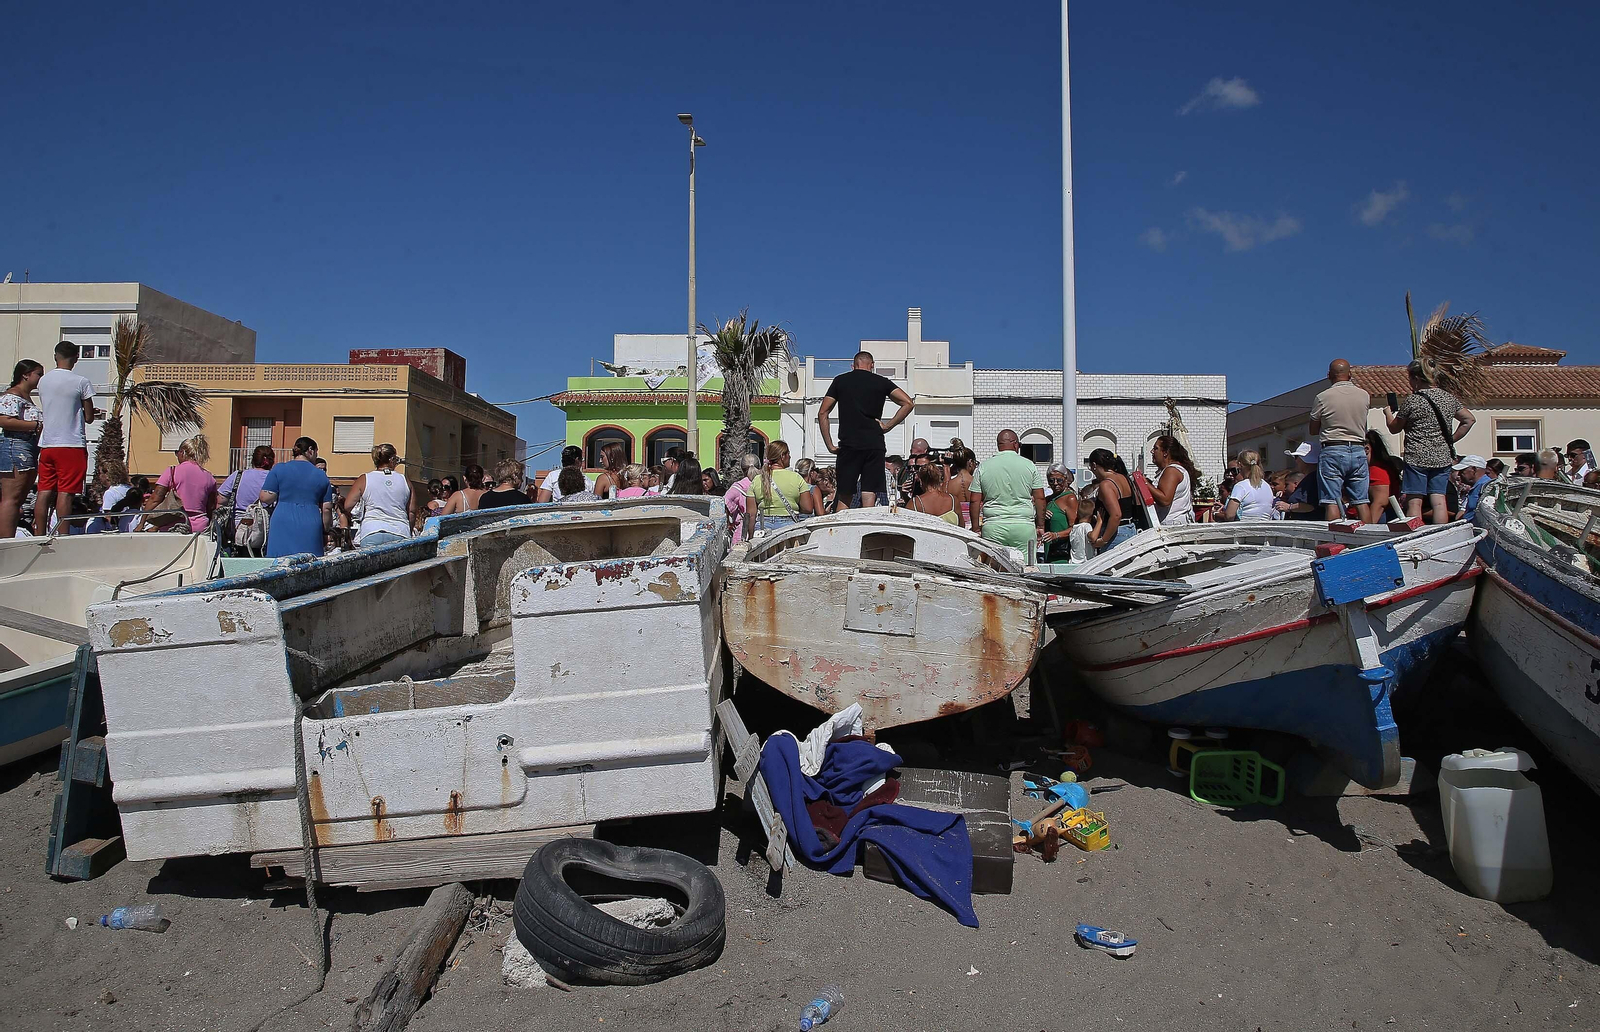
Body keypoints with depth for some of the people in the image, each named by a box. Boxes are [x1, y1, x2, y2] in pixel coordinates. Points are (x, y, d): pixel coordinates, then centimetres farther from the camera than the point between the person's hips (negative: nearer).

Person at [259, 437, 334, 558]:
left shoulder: (279, 469, 5)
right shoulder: (321, 475, 9)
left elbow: (265, 498, -2)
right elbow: (326, 509, 8)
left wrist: (282, 495, 18)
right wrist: (325, 532, 19)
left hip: (282, 526, -1)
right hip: (310, 529, 1)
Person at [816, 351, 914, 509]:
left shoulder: (840, 381, 10)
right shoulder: (882, 382, 8)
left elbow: (822, 413, 8)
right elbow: (908, 403, -2)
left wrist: (830, 446, 9)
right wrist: (888, 426, 3)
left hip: (848, 445, 0)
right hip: (874, 445, 0)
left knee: (844, 498, 8)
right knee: (869, 499, 0)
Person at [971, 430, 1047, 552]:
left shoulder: (983, 467, 5)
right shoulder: (1029, 465, 4)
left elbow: (975, 501, 3)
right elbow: (1040, 498, 4)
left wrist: (976, 528, 9)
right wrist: (1040, 526, 13)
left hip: (993, 529, 1)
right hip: (1024, 527, 0)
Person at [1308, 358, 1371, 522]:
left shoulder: (1322, 398, -6)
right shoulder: (1365, 396, 5)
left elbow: (1313, 430, 4)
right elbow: (1364, 427, 20)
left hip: (1332, 452, -4)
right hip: (1359, 451, 4)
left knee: (1332, 502, -5)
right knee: (1362, 502, 6)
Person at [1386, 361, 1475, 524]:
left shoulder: (1411, 400, -8)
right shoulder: (1448, 397, 9)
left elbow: (1394, 428, 2)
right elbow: (1469, 419, 15)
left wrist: (1389, 413, 21)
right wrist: (1451, 440, 15)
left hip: (1416, 457, -5)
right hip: (1443, 457, 5)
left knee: (1414, 502, -3)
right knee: (1439, 500, 5)